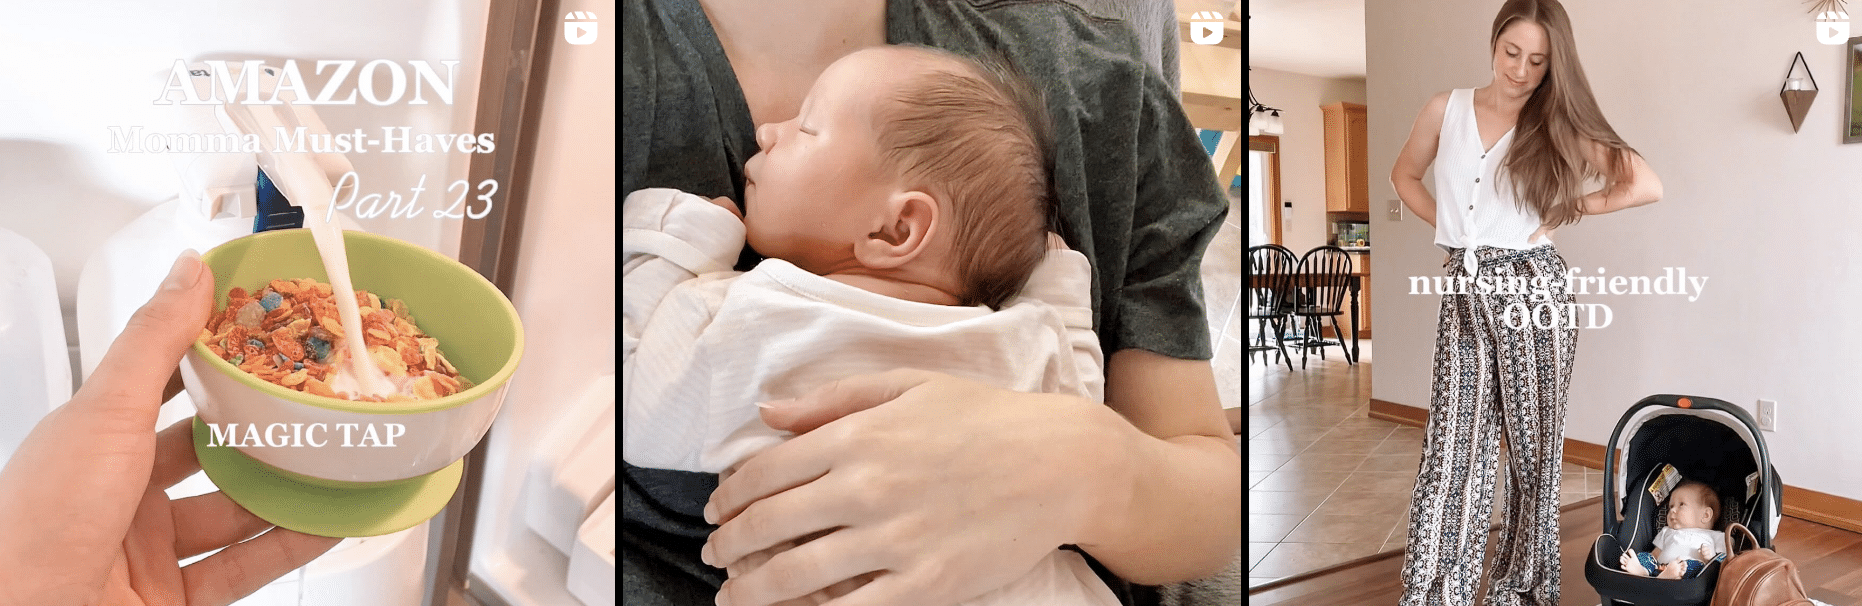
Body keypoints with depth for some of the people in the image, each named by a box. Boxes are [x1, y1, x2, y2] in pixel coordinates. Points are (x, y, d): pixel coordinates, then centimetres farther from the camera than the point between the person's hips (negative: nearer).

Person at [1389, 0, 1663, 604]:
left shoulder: (1560, 125, 2)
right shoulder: (1448, 109, 5)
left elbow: (1647, 186, 0)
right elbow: (1404, 175, 19)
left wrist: (1567, 207, -1)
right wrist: (1453, 227, 9)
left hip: (1533, 291, -1)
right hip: (1464, 293, 1)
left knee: (1535, 451, 8)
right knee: (1451, 453, -2)